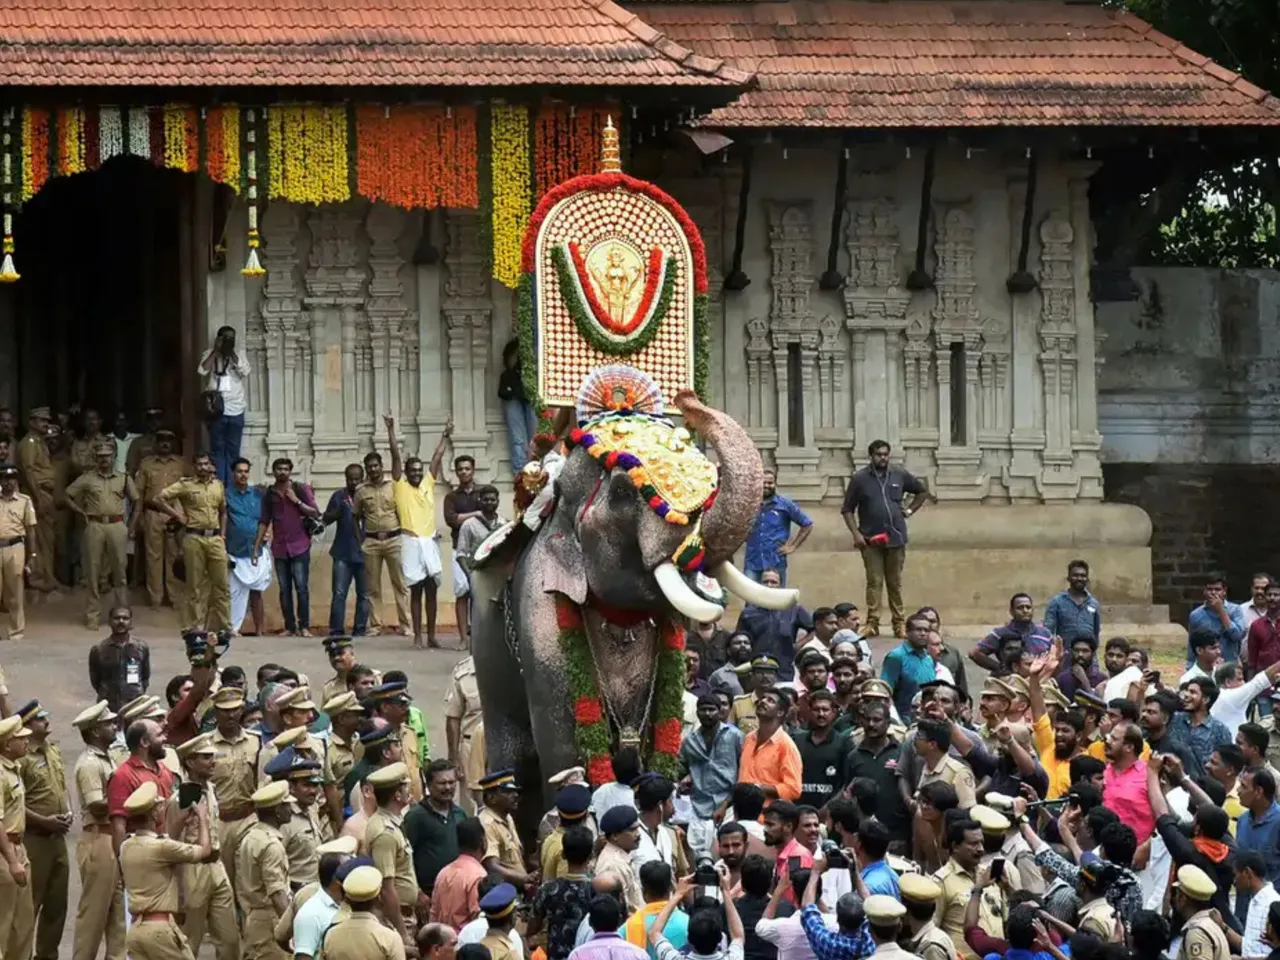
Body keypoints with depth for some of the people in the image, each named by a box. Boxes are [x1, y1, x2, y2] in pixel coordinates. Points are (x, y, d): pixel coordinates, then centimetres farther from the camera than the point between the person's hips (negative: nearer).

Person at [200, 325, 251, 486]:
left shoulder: (239, 357, 11)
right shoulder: (211, 355, 6)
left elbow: (245, 370, -8)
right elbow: (202, 370, -12)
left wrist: (231, 353, -7)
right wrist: (216, 351, -10)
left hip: (236, 411, 2)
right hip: (217, 410, -2)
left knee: (233, 450, 3)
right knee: (217, 449, -2)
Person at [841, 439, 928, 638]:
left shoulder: (899, 476, 7)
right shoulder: (860, 479, 1)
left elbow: (922, 491, 22)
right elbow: (848, 510, 3)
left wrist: (910, 510, 10)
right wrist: (856, 533, -8)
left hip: (896, 538, 2)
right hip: (870, 539, -2)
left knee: (895, 583, 6)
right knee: (874, 582, -4)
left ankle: (900, 624, 9)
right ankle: (872, 624, -4)